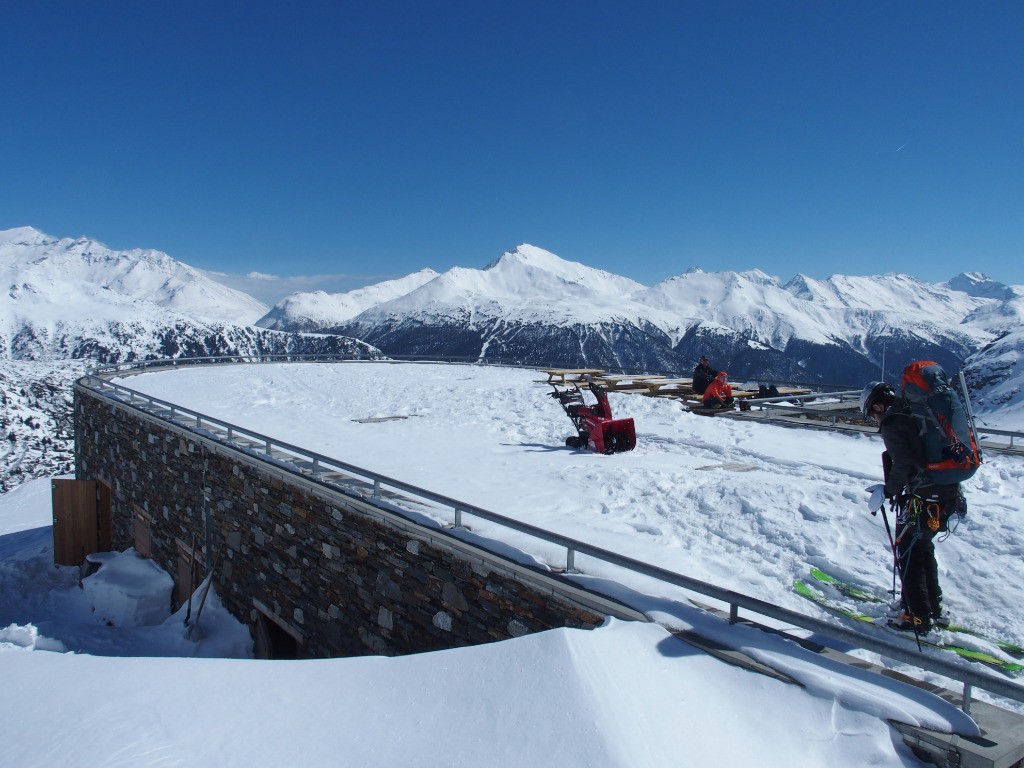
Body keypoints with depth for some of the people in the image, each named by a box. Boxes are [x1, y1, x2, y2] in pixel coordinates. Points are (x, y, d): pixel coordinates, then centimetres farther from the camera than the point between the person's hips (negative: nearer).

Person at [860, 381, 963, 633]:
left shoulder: (892, 423, -11)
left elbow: (902, 463, -20)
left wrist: (890, 489, -5)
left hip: (924, 497, -9)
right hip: (950, 493, 9)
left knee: (907, 551, 2)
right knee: (922, 547, 23)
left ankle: (918, 616, 5)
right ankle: (933, 606, 32)